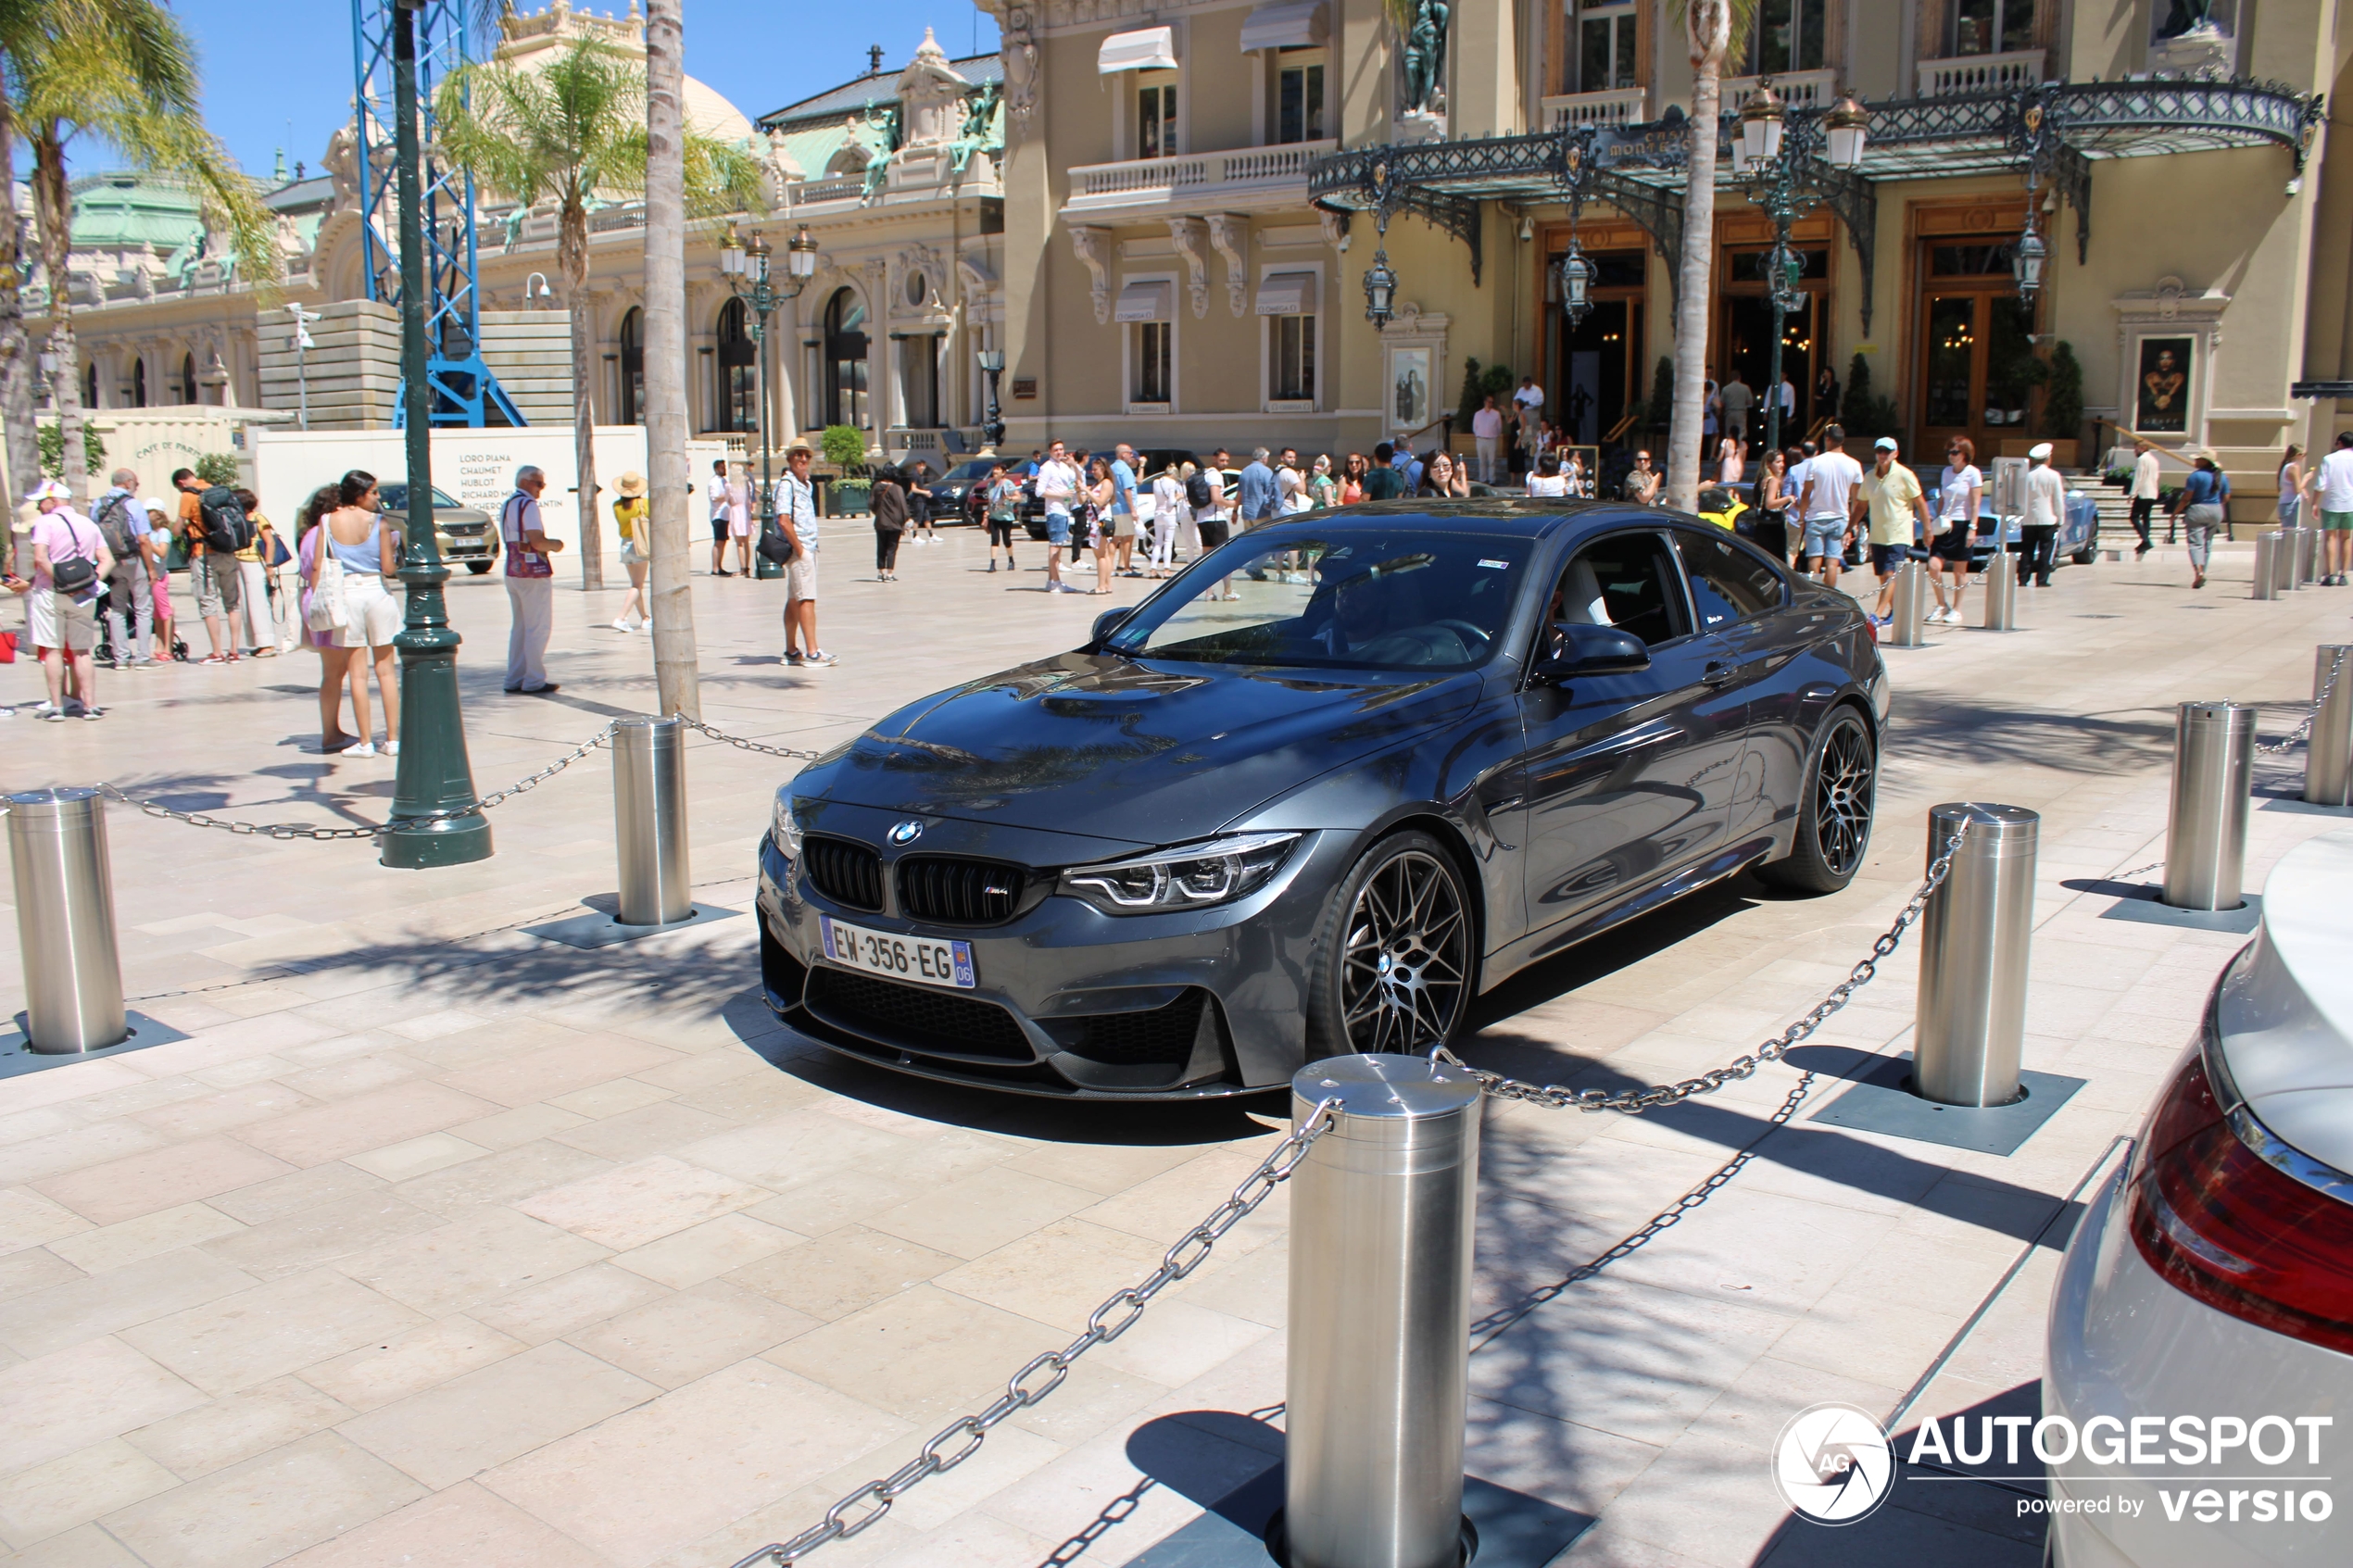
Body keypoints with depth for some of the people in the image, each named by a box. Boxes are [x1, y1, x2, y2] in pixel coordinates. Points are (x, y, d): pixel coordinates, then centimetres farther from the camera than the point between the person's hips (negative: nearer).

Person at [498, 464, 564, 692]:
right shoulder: (528, 504, -13)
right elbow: (537, 541, -21)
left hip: (512, 569, 9)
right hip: (533, 571, -9)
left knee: (519, 625, 14)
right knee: (538, 627, -3)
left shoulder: (507, 505, 16)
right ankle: (534, 680, -2)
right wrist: (556, 544, -3)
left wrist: (547, 545, 14)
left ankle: (515, 678, 15)